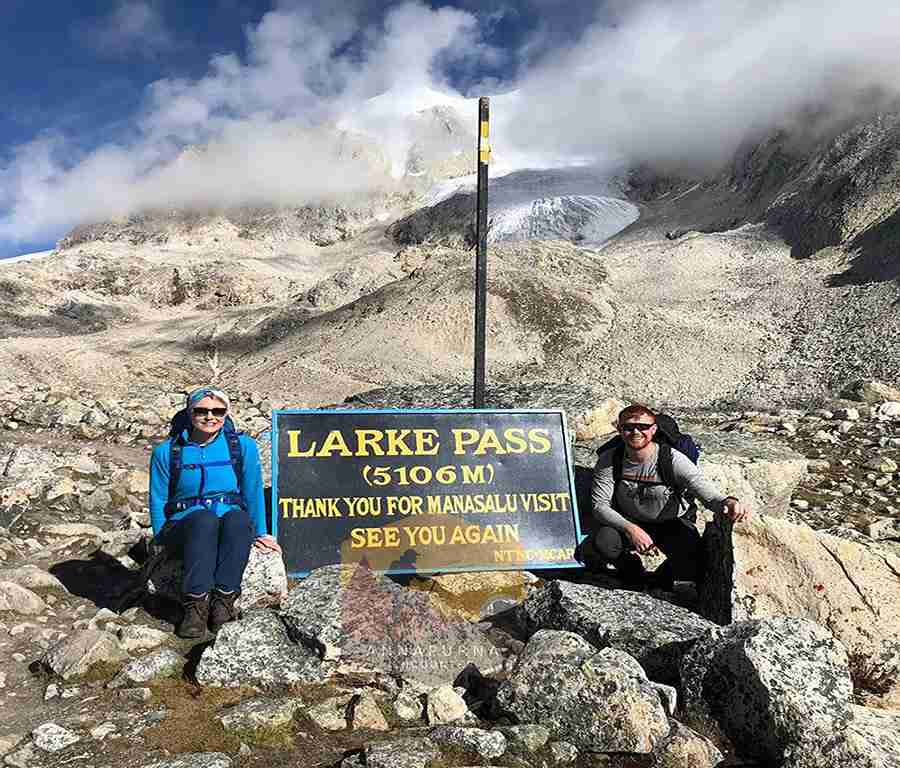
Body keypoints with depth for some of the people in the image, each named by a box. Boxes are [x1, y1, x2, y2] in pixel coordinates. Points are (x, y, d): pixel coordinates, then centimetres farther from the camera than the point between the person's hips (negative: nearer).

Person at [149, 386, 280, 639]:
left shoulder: (243, 446, 4)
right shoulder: (166, 452, 3)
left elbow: (253, 492, 10)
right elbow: (157, 500, 8)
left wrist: (261, 533, 10)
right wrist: (162, 540, 0)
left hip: (233, 525, 1)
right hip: (183, 528, -1)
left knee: (238, 519, -36)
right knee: (204, 519, -37)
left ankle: (223, 599, -37)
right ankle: (195, 603, -38)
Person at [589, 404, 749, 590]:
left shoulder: (673, 459, -21)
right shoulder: (608, 460, -15)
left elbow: (705, 491, -31)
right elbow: (599, 505, -17)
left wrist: (727, 502, -57)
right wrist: (630, 529, -34)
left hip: (673, 524, -1)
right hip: (629, 523, 1)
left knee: (695, 568, -27)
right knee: (603, 543, -29)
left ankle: (663, 577, 11)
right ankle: (636, 575, 5)